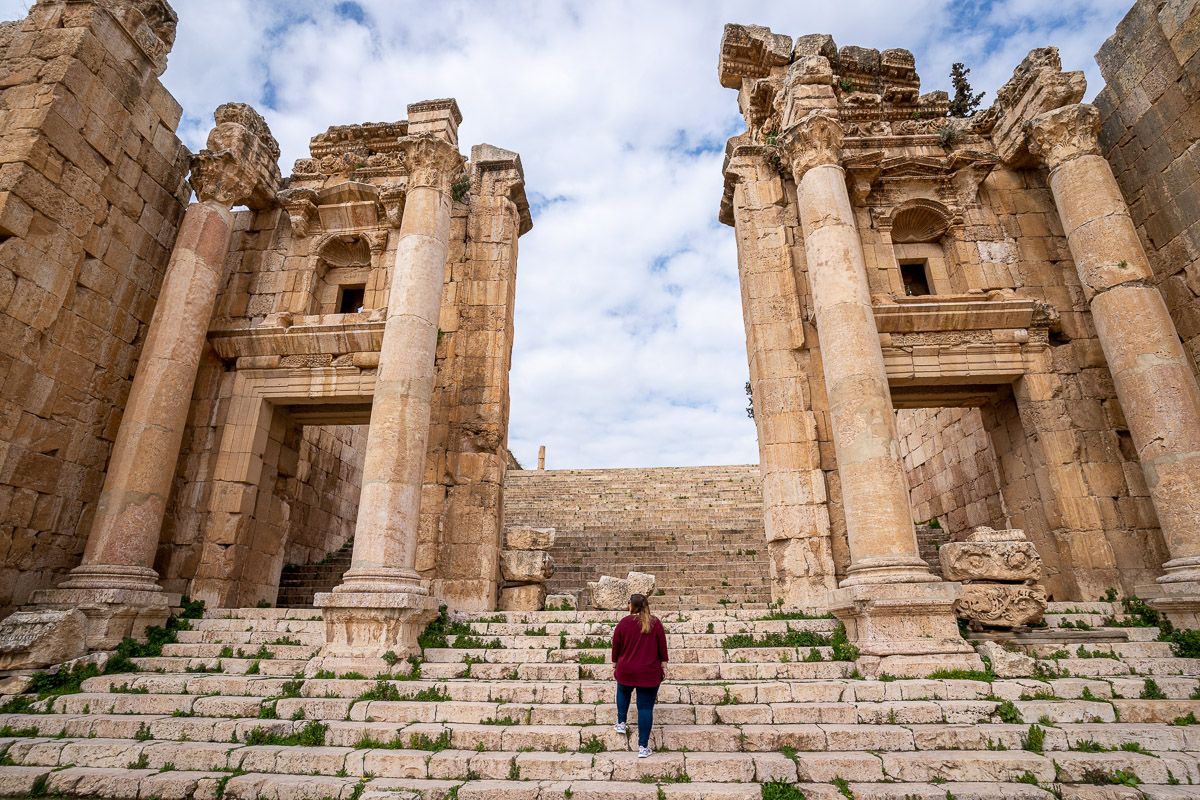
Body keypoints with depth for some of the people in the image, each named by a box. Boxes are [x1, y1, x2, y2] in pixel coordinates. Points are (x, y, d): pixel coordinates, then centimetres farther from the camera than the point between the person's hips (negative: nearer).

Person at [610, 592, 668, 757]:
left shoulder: (624, 623, -7)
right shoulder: (655, 623, -5)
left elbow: (616, 647, 0)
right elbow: (662, 648, 0)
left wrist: (615, 665, 14)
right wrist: (662, 668, 10)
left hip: (626, 671, 0)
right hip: (649, 673, 0)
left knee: (623, 692, 31)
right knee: (646, 707, 5)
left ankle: (621, 723, 33)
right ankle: (643, 747, 7)